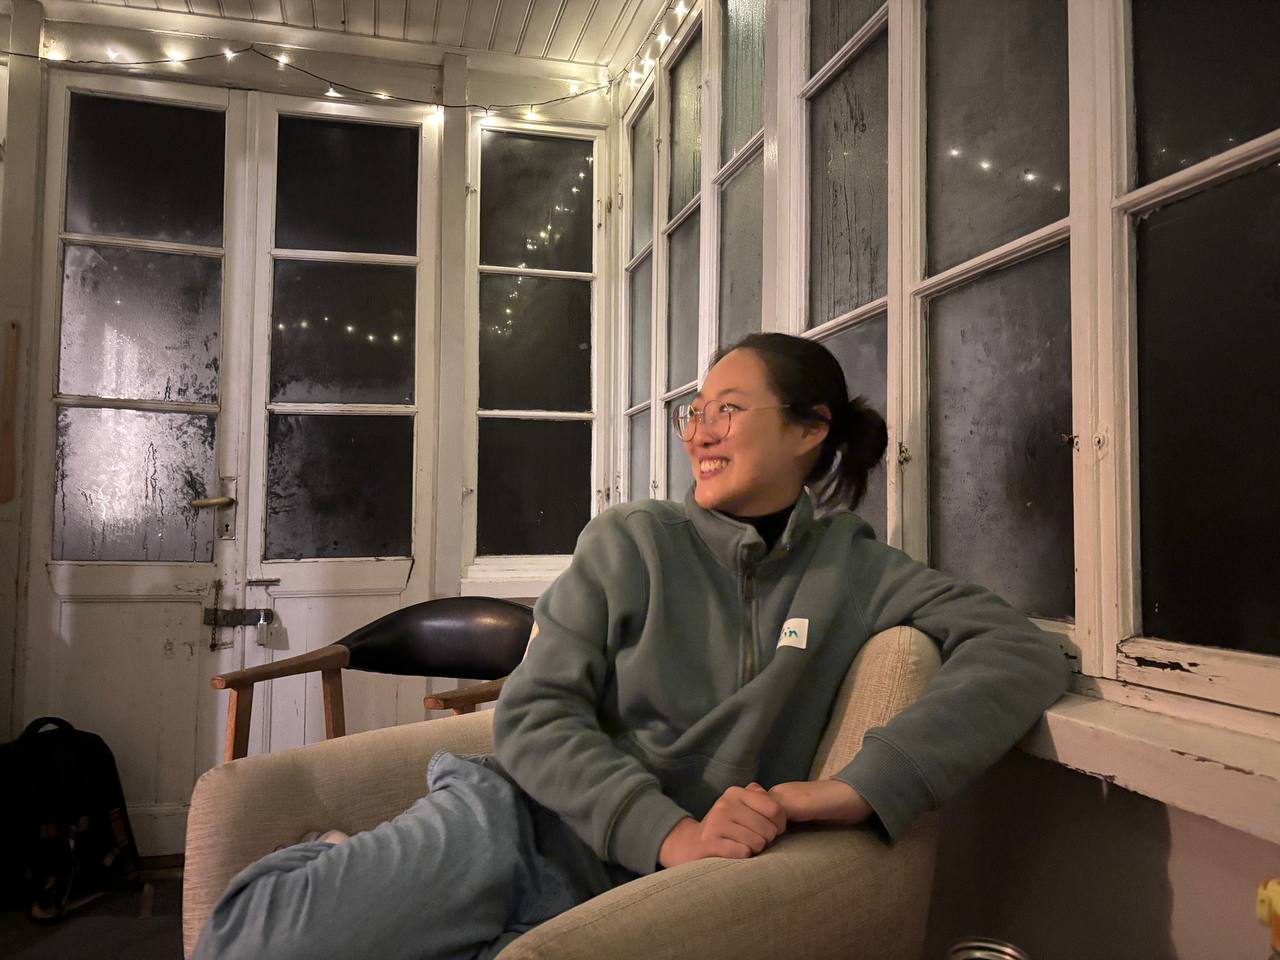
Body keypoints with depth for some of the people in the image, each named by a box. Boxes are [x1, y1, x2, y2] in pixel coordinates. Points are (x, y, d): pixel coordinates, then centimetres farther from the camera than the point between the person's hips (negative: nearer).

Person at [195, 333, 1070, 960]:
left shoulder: (858, 574, 3)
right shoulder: (634, 541, 2)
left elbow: (1025, 655, -9)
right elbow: (533, 715, -3)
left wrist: (861, 788, -23)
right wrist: (669, 832, -19)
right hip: (516, 825, 1)